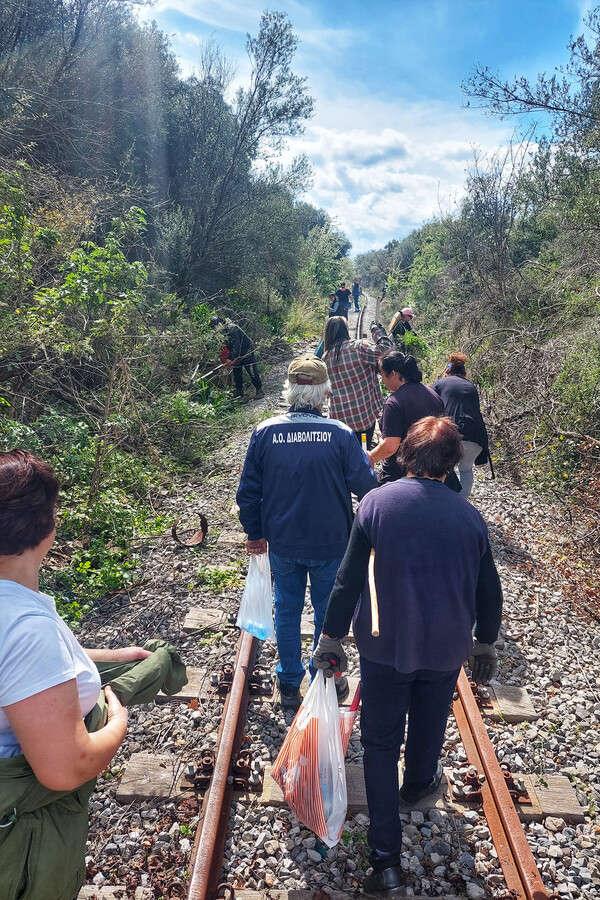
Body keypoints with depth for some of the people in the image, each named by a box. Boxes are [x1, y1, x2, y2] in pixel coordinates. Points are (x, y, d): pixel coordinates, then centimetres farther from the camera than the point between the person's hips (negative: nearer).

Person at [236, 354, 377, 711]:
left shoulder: (265, 432, -10)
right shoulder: (341, 434, -17)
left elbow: (248, 492, -3)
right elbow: (366, 486, -12)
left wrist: (255, 534, 11)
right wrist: (366, 461, 10)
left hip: (282, 543, 2)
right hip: (330, 544, -2)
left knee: (287, 611, 20)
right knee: (328, 614, 18)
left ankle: (290, 686, 34)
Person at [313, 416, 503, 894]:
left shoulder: (376, 502, -15)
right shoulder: (470, 516, -9)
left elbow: (348, 580, -14)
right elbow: (489, 592, -1)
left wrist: (331, 639, -2)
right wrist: (485, 644, 15)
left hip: (384, 646, -2)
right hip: (446, 649, 2)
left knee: (381, 744, 13)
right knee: (429, 726, 27)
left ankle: (386, 857, 16)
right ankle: (418, 784, 56)